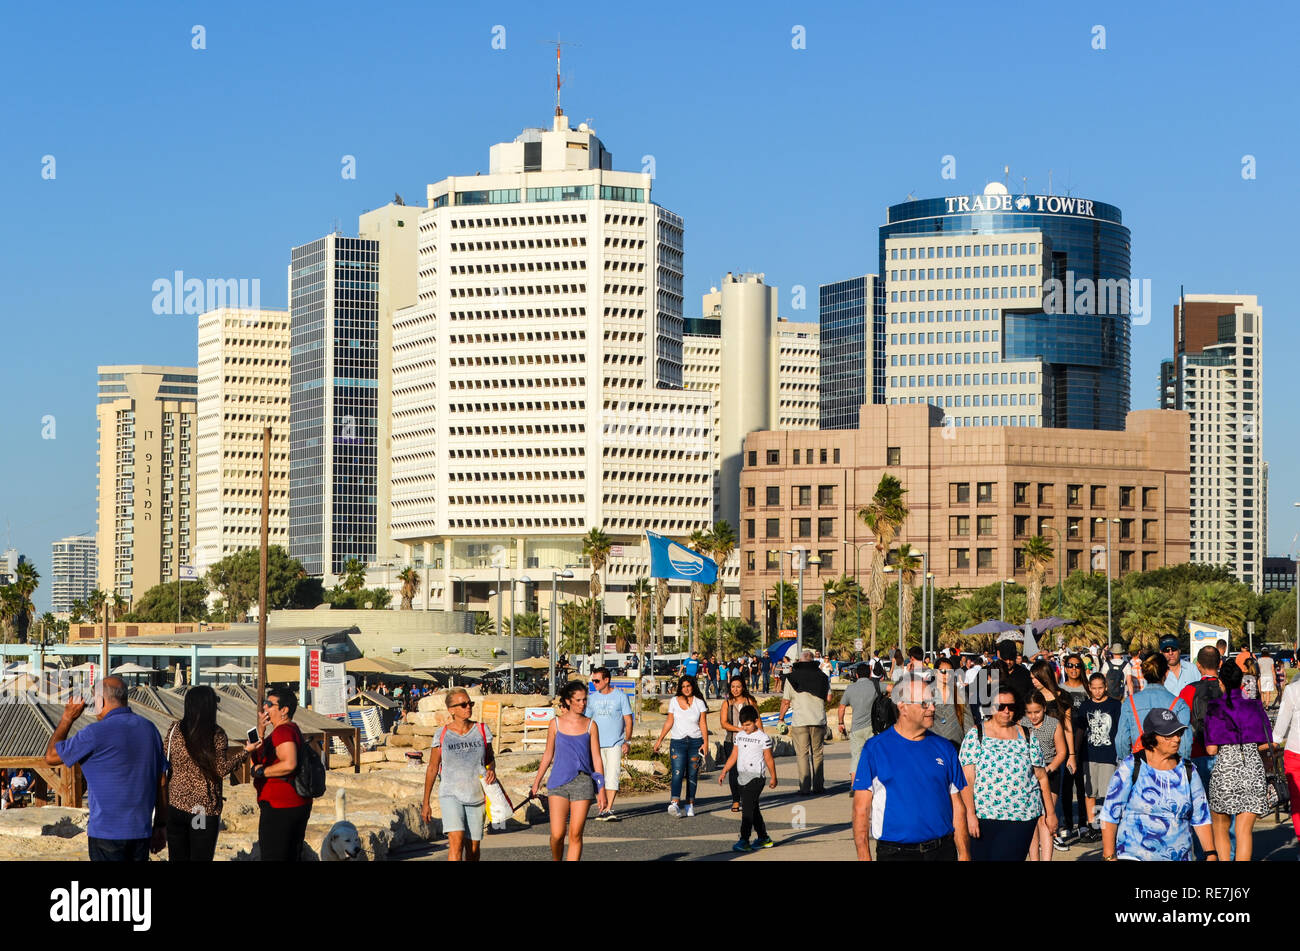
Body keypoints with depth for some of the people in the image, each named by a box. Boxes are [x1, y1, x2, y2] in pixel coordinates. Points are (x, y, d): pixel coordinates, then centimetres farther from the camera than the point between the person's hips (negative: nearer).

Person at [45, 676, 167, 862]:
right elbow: (161, 782, 10)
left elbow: (51, 756, -2)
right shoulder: (149, 729, 7)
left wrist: (67, 719, 6)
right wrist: (160, 825, 17)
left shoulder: (97, 733, -13)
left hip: (107, 832, -6)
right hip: (141, 831, 6)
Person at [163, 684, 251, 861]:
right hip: (205, 807, -3)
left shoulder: (174, 729, 0)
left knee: (177, 857, 11)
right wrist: (245, 752, 1)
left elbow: (166, 761, 6)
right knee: (201, 857, 4)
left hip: (175, 802, 3)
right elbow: (221, 769, -7)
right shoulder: (217, 735, -10)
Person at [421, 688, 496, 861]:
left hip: (476, 797, 3)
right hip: (451, 795, -3)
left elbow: (490, 759, 17)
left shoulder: (482, 730, 4)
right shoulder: (442, 735, -2)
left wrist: (491, 770, -8)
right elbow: (432, 769, 6)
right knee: (456, 841, -21)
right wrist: (425, 803, 8)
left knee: (473, 849, 7)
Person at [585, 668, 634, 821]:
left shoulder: (620, 696, 0)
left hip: (615, 744, -3)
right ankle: (603, 807, 12)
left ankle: (608, 809, -14)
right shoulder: (591, 698, 8)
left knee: (612, 776, -11)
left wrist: (627, 741, -4)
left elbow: (628, 720, 2)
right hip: (596, 744, 3)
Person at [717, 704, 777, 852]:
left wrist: (773, 777, 3)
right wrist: (724, 772, 8)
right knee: (753, 809, 13)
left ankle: (744, 840, -18)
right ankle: (764, 838, 23)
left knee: (747, 808, -14)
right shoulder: (739, 736, 10)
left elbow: (769, 759, -2)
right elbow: (733, 756, 15)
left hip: (756, 777, -7)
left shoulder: (763, 738, -7)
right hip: (742, 776, 7)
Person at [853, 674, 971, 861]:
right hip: (895, 852, -3)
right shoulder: (875, 748, -2)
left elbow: (957, 806, 11)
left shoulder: (944, 748, 9)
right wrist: (864, 857, -11)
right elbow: (861, 808, -4)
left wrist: (964, 854, 5)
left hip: (943, 852, 3)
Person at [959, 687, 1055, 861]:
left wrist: (1050, 813, 11)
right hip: (982, 816, -1)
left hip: (1021, 818, 1)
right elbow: (967, 778, -3)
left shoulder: (1027, 737, 10)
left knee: (1008, 858, -10)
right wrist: (970, 814, -11)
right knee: (981, 857, 0)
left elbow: (1042, 778, 13)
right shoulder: (975, 735, 3)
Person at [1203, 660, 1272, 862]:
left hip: (1225, 769, -2)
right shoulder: (1254, 706, 3)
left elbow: (1211, 750, -9)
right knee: (1244, 831, 2)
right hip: (1253, 769, 2)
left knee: (1220, 830, 15)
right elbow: (1265, 744, 5)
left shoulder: (1214, 708, -5)